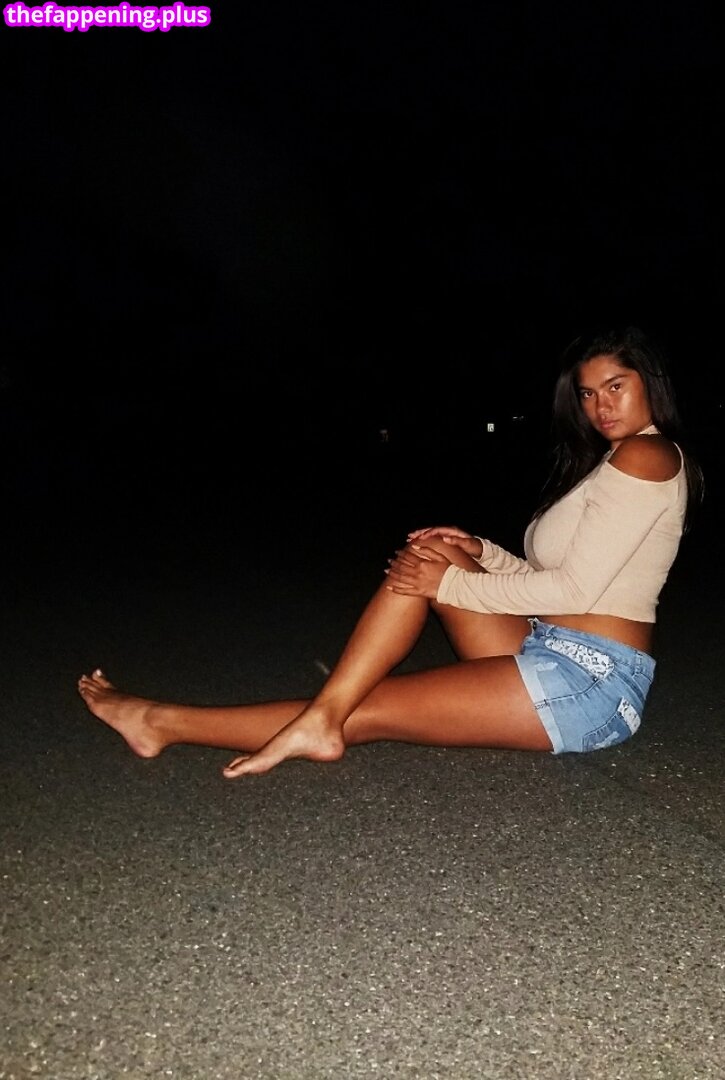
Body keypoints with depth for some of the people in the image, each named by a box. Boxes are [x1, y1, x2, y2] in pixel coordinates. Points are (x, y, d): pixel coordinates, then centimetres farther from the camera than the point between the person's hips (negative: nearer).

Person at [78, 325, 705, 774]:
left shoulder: (645, 455, -10)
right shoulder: (611, 464, 20)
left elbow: (575, 589, -19)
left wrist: (451, 583, -12)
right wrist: (478, 553, 1)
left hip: (588, 684, -9)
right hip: (556, 656, 9)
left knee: (367, 710, -12)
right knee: (425, 558, 0)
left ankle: (166, 723, -3)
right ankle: (322, 716, -10)